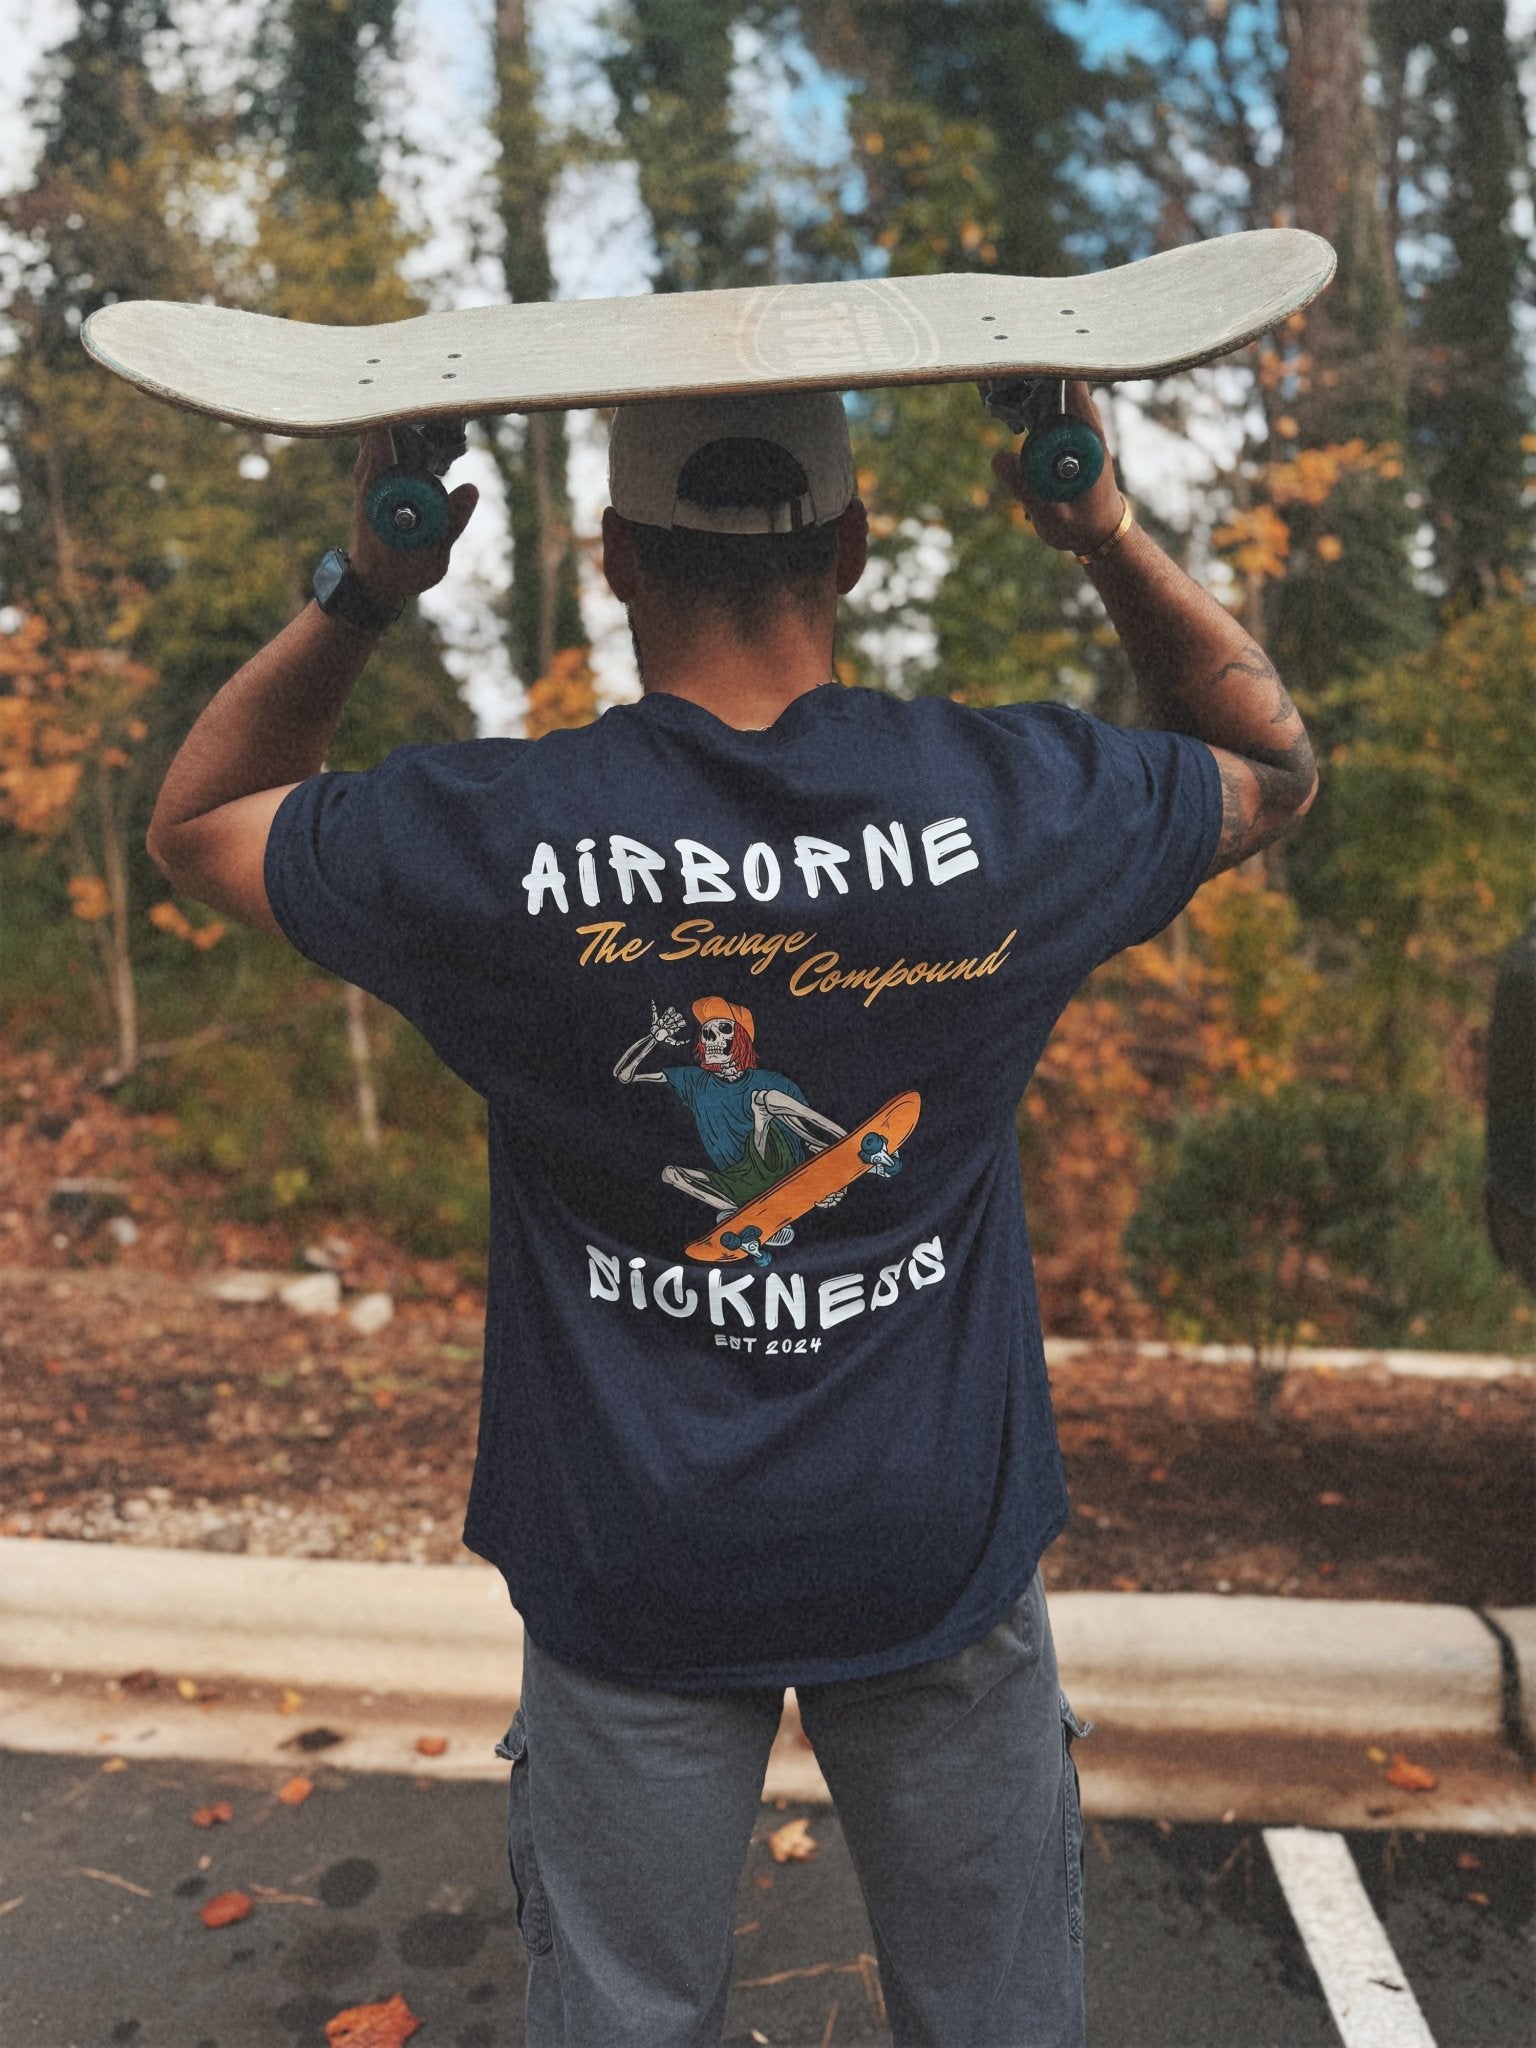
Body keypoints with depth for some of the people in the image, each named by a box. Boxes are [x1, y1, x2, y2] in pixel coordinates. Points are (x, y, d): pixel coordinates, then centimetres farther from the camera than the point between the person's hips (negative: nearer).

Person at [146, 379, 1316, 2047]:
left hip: (632, 1564, 0)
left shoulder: (489, 839, -16)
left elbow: (192, 821, 5)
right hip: (939, 1541, 1)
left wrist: (363, 591, -2)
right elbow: (1275, 767, 9)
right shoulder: (1016, 804, -14)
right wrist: (1113, 540, 4)